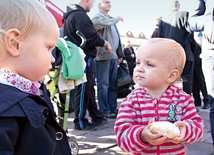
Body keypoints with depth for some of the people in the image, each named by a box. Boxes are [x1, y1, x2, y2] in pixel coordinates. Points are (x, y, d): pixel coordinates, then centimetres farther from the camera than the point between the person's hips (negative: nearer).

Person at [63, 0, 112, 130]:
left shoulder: (71, 14, 17)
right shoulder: (80, 15, -17)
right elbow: (91, 37, -21)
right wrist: (104, 43, -5)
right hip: (83, 58, -10)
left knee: (89, 88, 16)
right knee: (83, 90, -3)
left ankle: (96, 117, 25)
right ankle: (80, 122, 6)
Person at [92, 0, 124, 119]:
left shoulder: (111, 19, 25)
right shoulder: (98, 17, -1)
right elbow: (100, 23, -27)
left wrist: (120, 54, 20)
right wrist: (116, 19, -16)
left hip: (113, 56, 9)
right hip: (103, 55, -8)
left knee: (113, 84, 11)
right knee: (103, 84, -5)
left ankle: (113, 108, 18)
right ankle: (105, 111, -1)